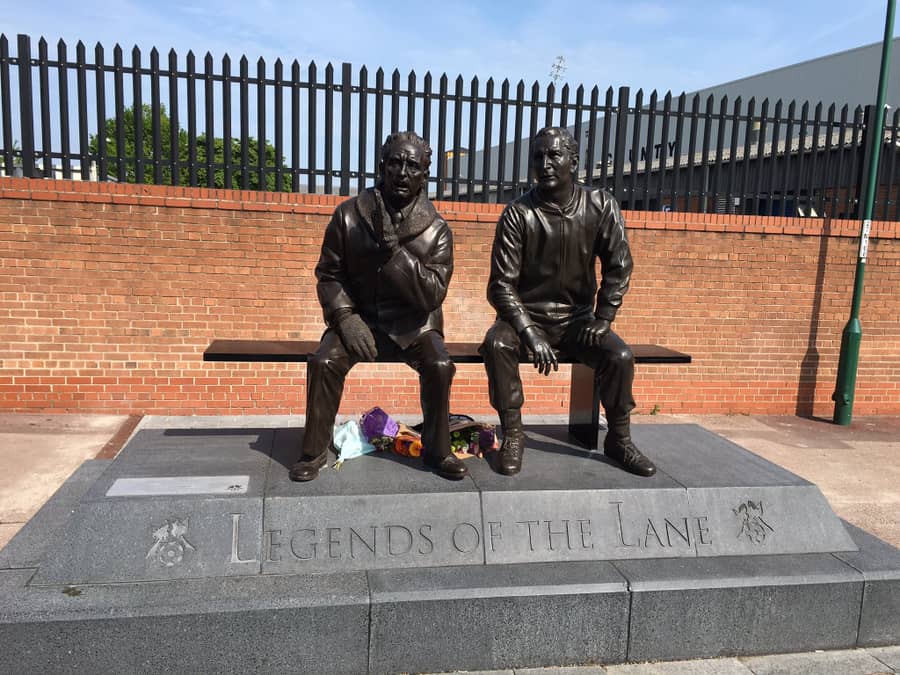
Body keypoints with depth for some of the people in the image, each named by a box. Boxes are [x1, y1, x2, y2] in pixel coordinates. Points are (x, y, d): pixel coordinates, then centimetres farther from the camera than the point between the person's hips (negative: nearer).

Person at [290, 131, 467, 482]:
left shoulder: (436, 229, -8)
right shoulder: (348, 215, -6)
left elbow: (432, 295, -17)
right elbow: (328, 275, 1)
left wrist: (394, 249, -27)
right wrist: (347, 319, -15)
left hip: (413, 323, 0)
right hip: (360, 317, 1)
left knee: (440, 366, -26)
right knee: (324, 361, -24)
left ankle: (437, 450, -3)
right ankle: (314, 450, -4)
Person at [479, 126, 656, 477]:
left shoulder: (601, 206, -3)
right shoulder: (517, 214, -10)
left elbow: (618, 266, 3)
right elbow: (502, 284, -12)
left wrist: (603, 318, -7)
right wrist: (529, 335, -23)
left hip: (577, 318, 2)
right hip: (526, 316, -2)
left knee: (621, 355, -21)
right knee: (497, 345, -31)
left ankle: (619, 439, 2)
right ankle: (512, 435, -14)